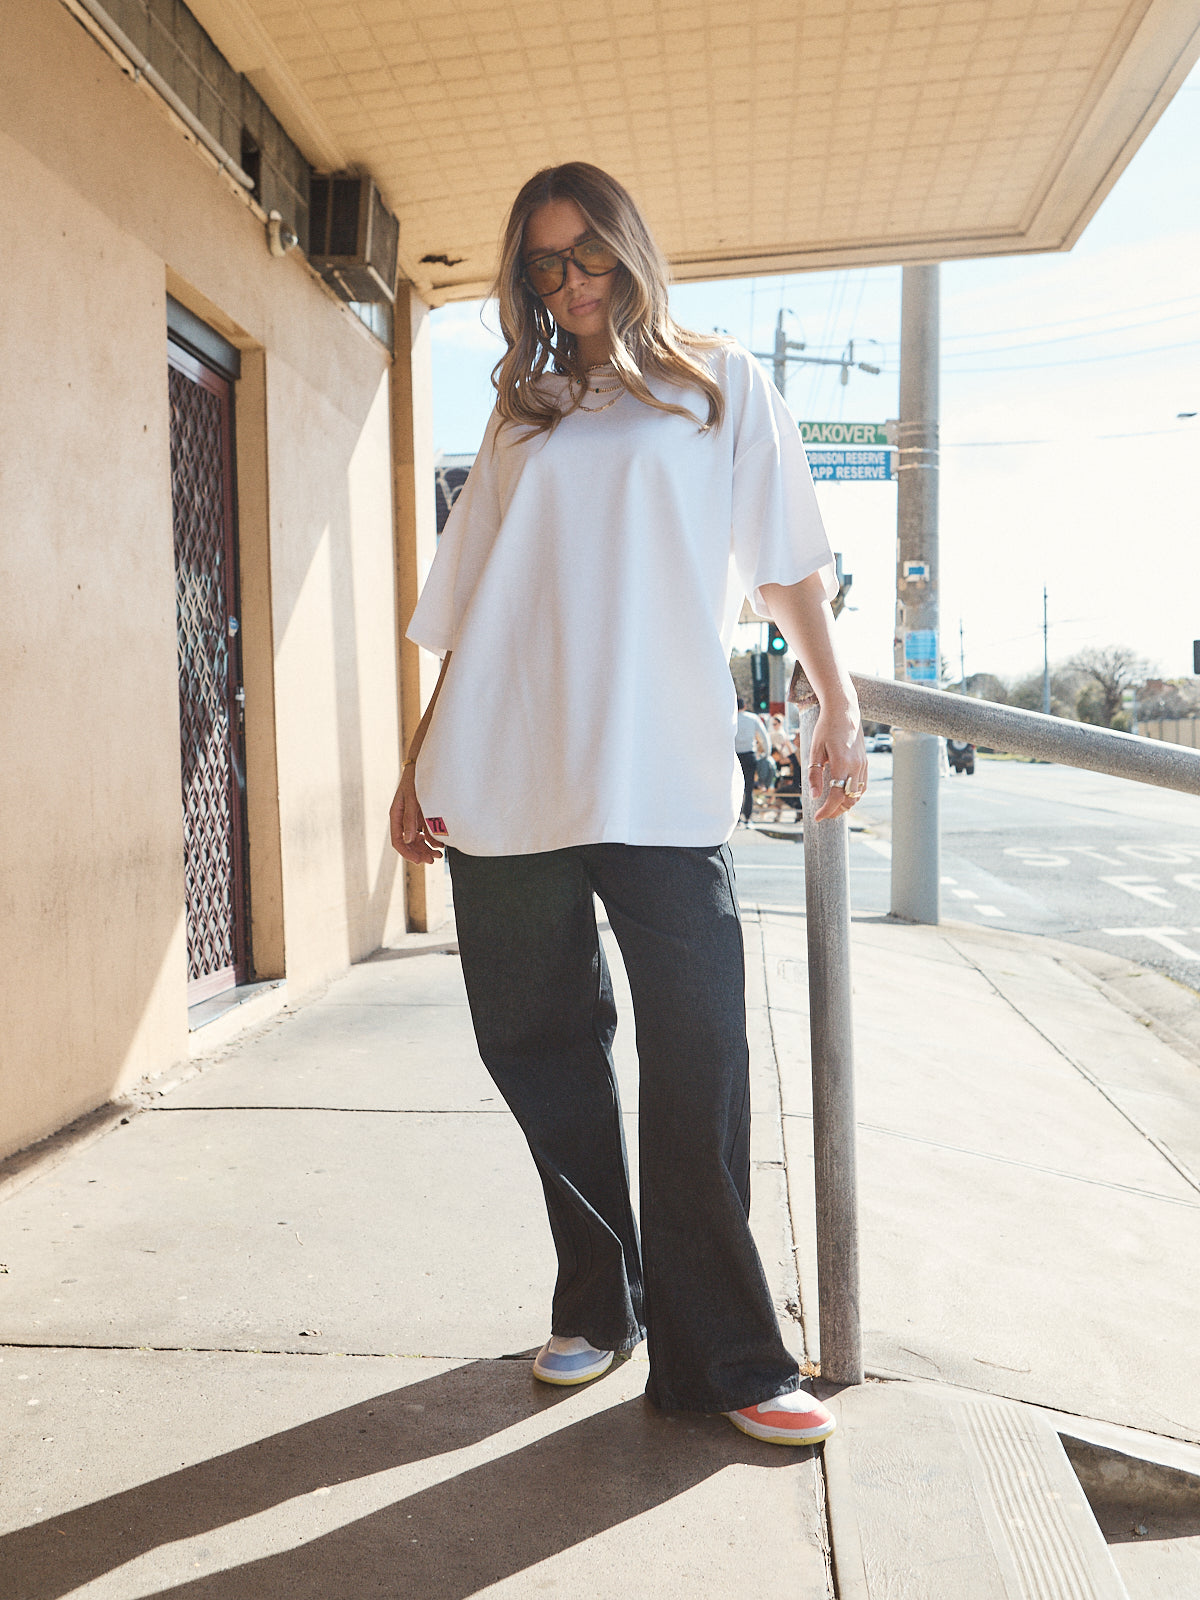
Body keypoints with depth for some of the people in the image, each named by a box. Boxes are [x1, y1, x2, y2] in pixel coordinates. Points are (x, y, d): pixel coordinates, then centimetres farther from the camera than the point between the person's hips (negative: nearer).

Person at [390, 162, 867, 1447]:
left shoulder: (718, 386, 16)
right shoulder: (521, 421, 21)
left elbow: (785, 562, 11)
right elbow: (472, 611, 17)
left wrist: (837, 709, 2)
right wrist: (420, 764, 10)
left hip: (661, 784, -3)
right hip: (504, 786, 3)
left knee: (695, 1065, -6)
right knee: (538, 1049, 6)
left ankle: (719, 1357, 6)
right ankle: (597, 1306, 24)